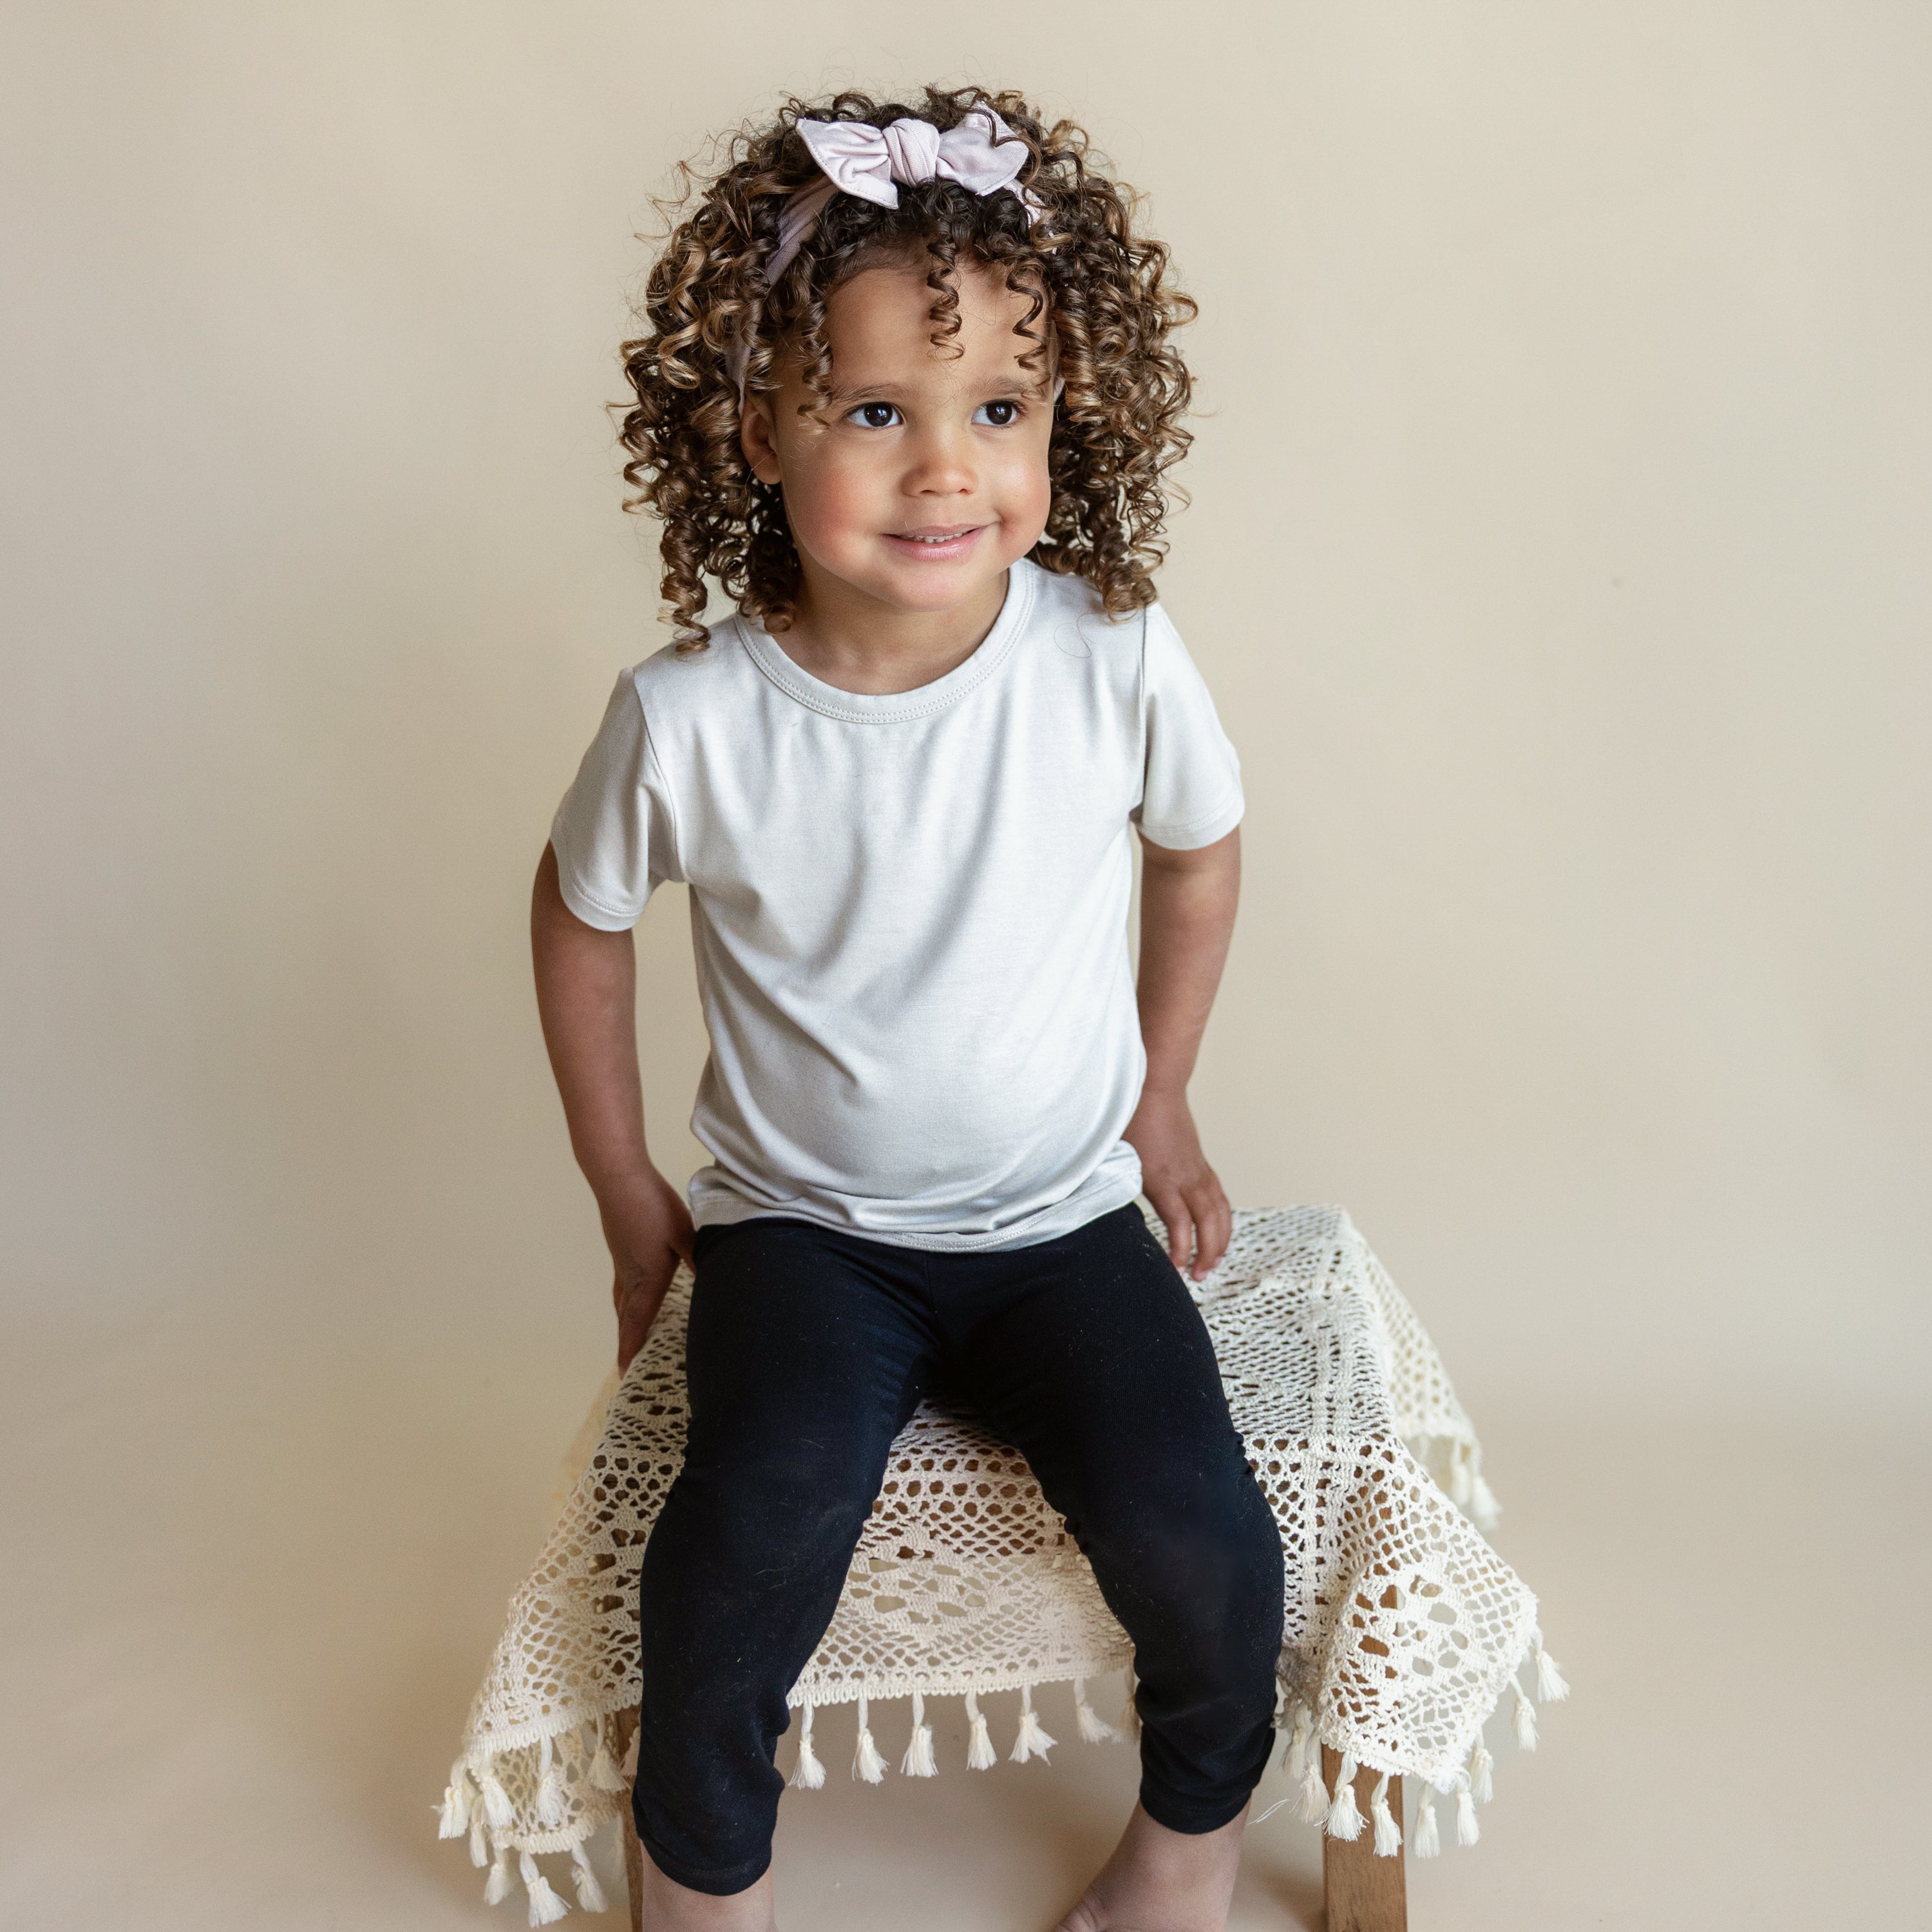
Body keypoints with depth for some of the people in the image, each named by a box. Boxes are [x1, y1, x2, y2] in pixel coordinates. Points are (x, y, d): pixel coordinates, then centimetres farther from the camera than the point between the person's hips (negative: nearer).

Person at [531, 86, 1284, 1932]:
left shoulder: (1115, 661, -16)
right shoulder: (689, 717, -17)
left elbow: (1199, 851, 6)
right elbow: (581, 912, 3)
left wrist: (1161, 1097, 13)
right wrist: (627, 1192, 7)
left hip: (1062, 1223, 1)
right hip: (799, 1226, 0)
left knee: (1197, 1531, -18)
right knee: (752, 1531, -25)